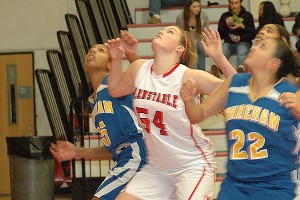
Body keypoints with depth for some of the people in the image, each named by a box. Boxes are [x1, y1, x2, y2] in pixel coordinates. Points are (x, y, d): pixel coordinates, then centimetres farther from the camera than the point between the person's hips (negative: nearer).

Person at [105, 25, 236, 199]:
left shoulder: (189, 76, -17)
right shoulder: (139, 68, -1)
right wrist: (117, 60, 6)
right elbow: (115, 90, 20)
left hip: (194, 164, -5)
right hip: (156, 167, 6)